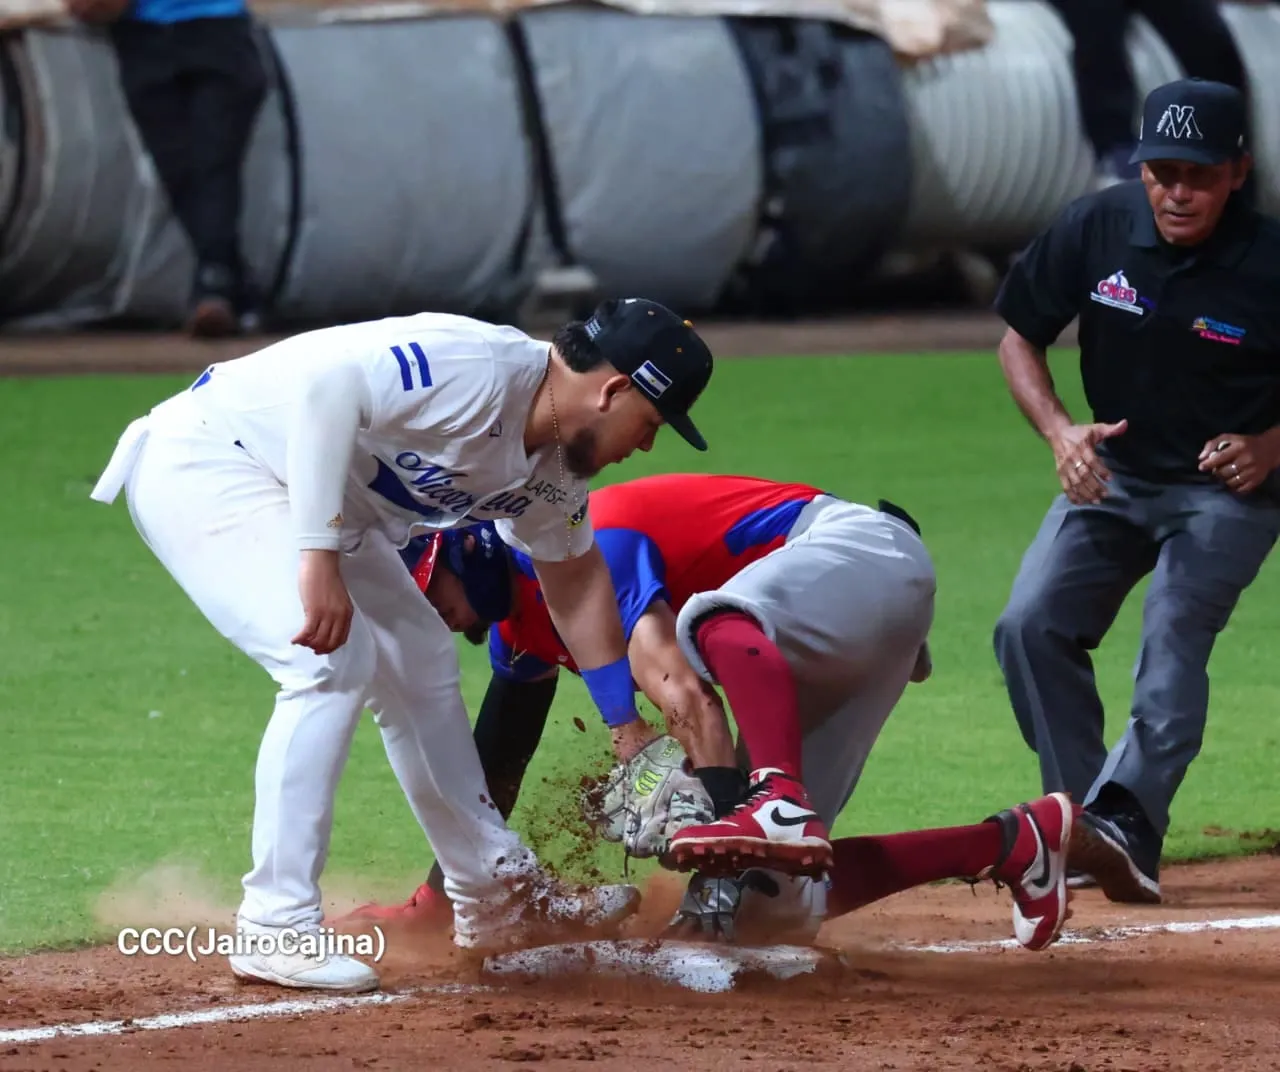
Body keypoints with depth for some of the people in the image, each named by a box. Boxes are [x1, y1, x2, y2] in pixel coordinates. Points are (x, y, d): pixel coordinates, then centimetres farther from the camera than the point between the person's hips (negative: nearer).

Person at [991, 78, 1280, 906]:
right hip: (1112, 474, 4)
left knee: (1174, 641, -21)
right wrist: (1060, 431, -15)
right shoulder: (1094, 230, -13)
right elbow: (1020, 339, 1)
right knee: (1032, 626, -10)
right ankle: (1081, 819, -5)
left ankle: (1124, 829, -33)